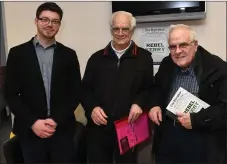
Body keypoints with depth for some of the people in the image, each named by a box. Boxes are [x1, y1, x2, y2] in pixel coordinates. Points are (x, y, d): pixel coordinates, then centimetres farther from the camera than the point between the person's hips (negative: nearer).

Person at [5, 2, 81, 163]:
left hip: (62, 129, 1)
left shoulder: (69, 54, 5)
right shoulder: (17, 53, 2)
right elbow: (11, 94, 0)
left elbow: (75, 93, 2)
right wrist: (32, 122, -11)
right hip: (30, 130, 0)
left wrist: (56, 120, -9)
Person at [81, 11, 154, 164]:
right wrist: (92, 107, -7)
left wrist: (140, 104, -12)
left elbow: (150, 88, 6)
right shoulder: (97, 58, 8)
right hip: (99, 128, 2)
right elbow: (85, 89, 10)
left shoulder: (144, 57, 4)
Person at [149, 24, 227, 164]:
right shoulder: (166, 64, 3)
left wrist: (196, 120, -22)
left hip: (201, 141, -4)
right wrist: (155, 104, -1)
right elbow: (158, 88, 19)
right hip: (167, 136, 5)